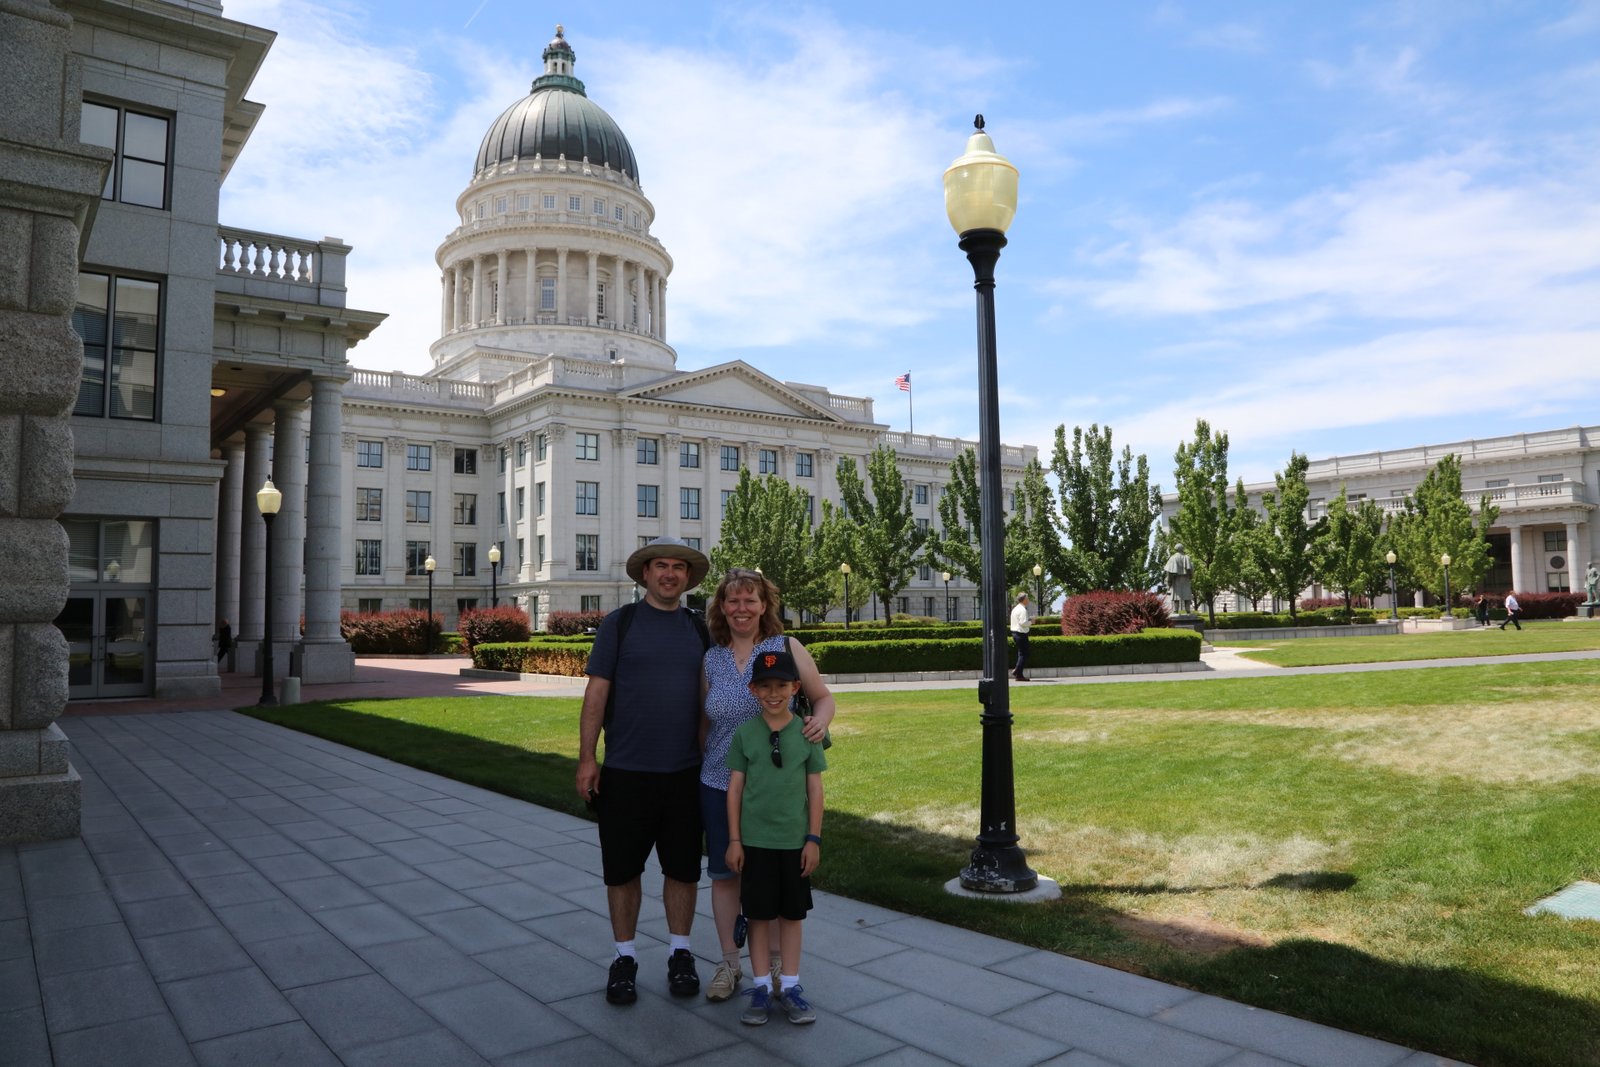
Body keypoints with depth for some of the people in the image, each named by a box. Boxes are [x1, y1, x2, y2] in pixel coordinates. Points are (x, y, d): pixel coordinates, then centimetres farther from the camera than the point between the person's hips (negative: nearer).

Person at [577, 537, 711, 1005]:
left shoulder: (698, 629, 8)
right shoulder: (619, 623, -1)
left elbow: (709, 698, 12)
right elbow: (596, 692, -3)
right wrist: (586, 758, -8)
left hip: (685, 772, 2)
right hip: (625, 772, -2)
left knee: (682, 868, 11)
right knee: (623, 869, 8)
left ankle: (681, 953, 27)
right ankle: (624, 957, 24)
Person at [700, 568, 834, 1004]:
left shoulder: (787, 649, -2)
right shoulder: (710, 660, 5)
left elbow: (823, 696, 4)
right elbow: (703, 721, 13)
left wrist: (820, 721, -17)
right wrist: (694, 768, 9)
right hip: (719, 784, 2)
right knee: (723, 873, 8)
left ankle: (771, 966, 23)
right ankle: (729, 963, 23)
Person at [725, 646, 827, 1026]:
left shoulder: (806, 732, -3)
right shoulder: (744, 733, -3)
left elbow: (815, 788, 0)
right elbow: (735, 786, 0)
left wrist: (814, 838, -2)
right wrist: (734, 839, -2)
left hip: (795, 840, 0)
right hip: (755, 840, 0)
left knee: (791, 913, 10)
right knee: (759, 913, 8)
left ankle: (789, 986, 23)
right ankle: (761, 987, 21)